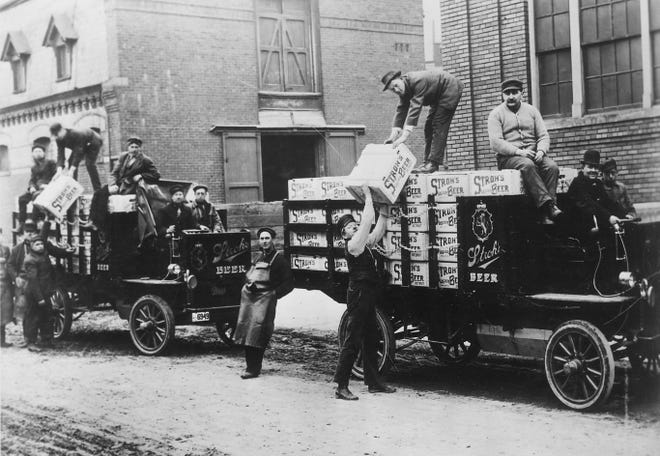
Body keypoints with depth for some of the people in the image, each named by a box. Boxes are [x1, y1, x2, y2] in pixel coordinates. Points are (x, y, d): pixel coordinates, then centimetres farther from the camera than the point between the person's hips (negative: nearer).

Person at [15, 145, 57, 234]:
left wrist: (47, 185, -18)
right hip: (37, 189, 6)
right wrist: (31, 187, -6)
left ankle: (35, 222, -29)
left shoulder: (50, 163, 7)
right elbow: (31, 180, 19)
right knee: (22, 198, -18)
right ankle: (21, 225, -21)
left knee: (36, 196, -38)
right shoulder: (34, 167, 25)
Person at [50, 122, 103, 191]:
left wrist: (71, 170, -47)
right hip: (82, 144, 8)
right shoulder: (59, 139, -18)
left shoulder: (75, 134, -40)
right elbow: (60, 154, -24)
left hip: (93, 141, -8)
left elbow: (78, 153, -42)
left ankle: (98, 190, -22)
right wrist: (59, 169, -40)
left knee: (89, 163, -23)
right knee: (71, 161, -6)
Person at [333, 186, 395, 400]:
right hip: (358, 295, -10)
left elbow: (377, 232, 21)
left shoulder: (364, 243, 15)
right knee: (352, 341, -9)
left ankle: (373, 382, 24)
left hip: (368, 297, 10)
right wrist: (368, 197, -13)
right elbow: (367, 222, -18)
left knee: (370, 339, 15)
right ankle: (341, 386, -7)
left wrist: (383, 212, 11)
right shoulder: (352, 245, -12)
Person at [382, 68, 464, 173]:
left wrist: (405, 135, -43)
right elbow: (401, 111, -6)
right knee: (429, 128, 7)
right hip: (438, 97, 10)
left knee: (439, 127, -16)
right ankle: (428, 162, 7)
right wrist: (393, 135, -17)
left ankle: (434, 162, -18)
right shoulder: (404, 89, -6)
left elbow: (414, 109, -39)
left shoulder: (417, 81, -33)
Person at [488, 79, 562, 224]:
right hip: (507, 157, -4)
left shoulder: (531, 110, 17)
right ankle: (548, 204, -44)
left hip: (533, 154, 4)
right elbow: (495, 143, -8)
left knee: (552, 167, -26)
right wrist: (518, 151, -20)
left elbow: (543, 136, 12)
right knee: (527, 165, -36)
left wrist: (541, 150, -10)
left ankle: (546, 215, -35)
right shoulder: (496, 114, 5)